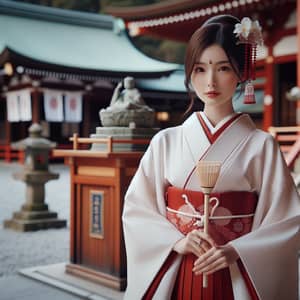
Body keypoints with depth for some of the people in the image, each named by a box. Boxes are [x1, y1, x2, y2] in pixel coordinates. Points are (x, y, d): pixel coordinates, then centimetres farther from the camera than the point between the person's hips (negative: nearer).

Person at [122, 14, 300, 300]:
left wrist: (236, 251, -18)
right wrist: (176, 241, -14)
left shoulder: (261, 145, -5)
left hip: (235, 276, -1)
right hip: (174, 275, 1)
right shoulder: (166, 141, -1)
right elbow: (136, 208, 0)